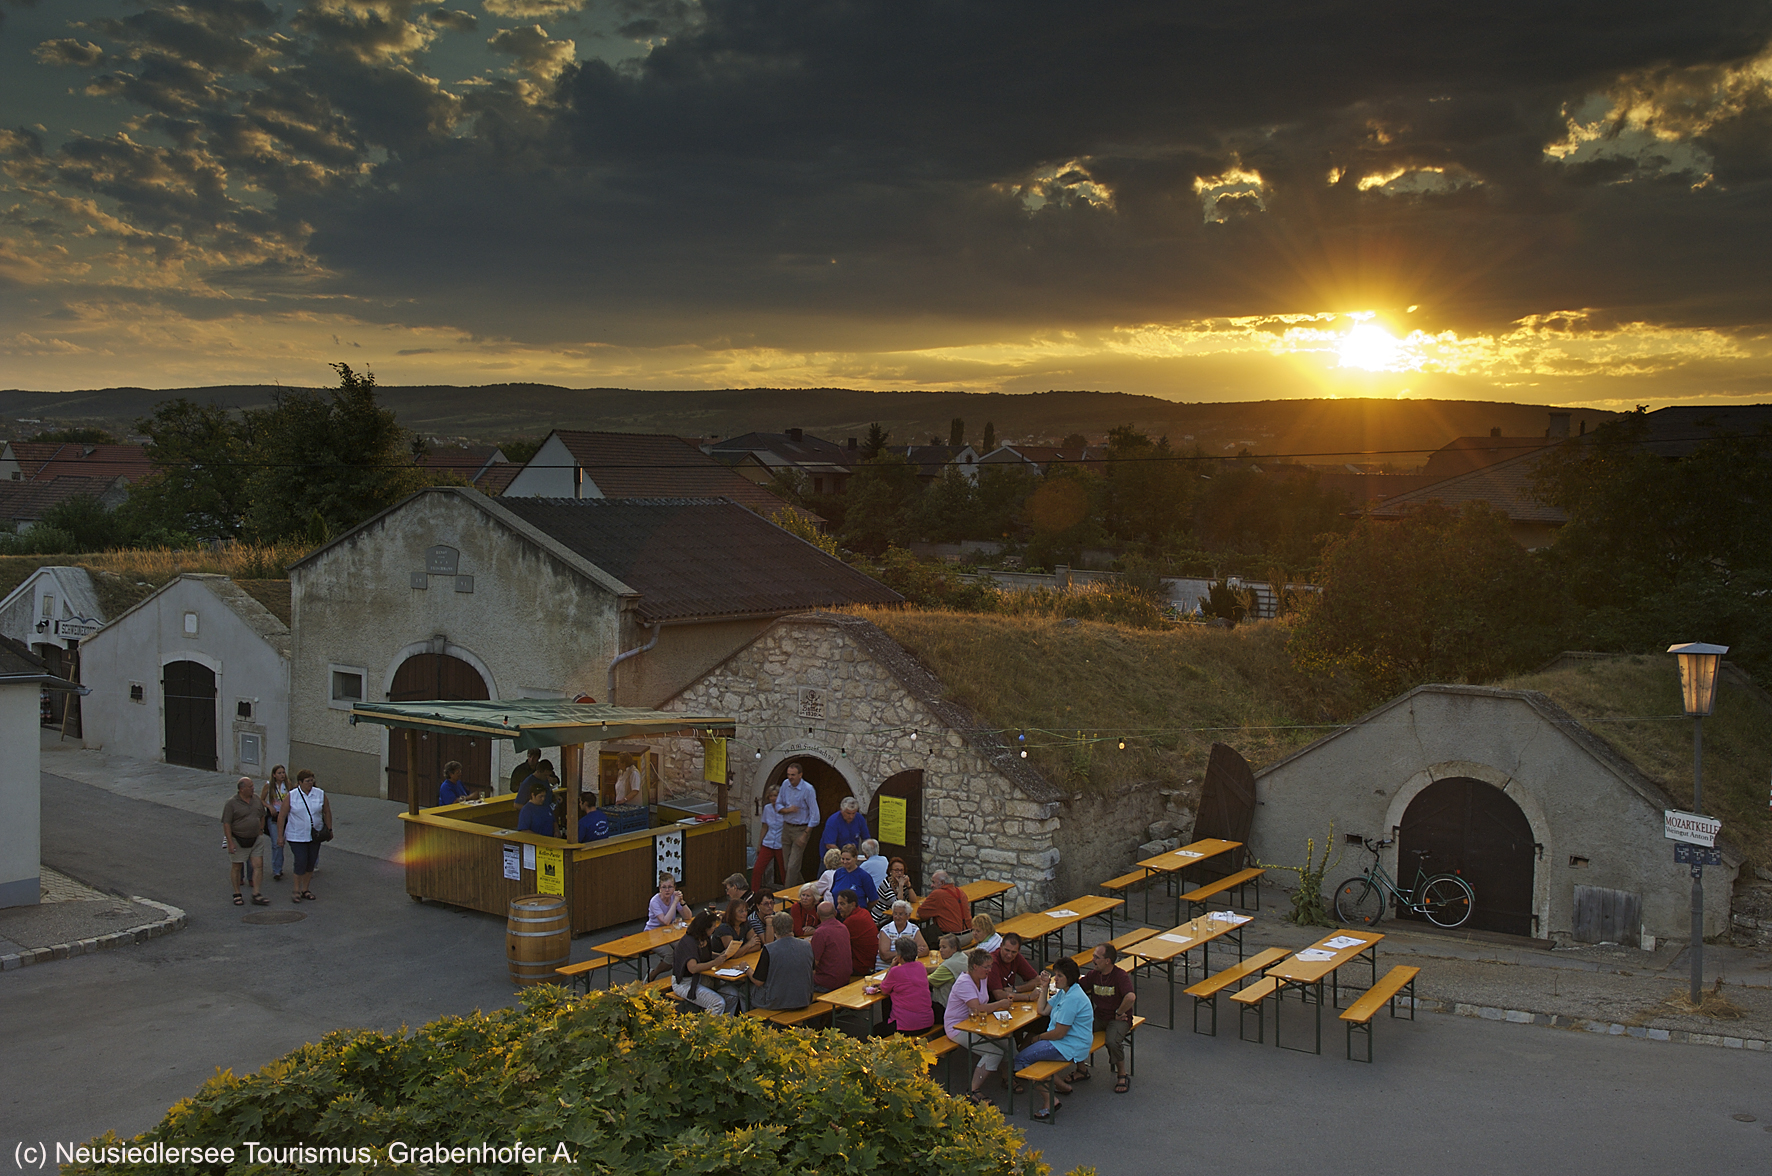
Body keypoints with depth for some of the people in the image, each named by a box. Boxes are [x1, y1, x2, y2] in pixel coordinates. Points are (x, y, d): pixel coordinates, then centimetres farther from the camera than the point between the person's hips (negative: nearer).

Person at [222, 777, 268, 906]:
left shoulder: (256, 798, 4)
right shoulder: (232, 803, -12)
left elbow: (262, 816, 19)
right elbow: (226, 824, -12)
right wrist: (230, 843, -17)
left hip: (256, 839, 5)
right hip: (238, 840, -4)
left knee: (258, 865, -2)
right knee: (236, 866, 6)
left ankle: (256, 894, 1)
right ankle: (237, 895, 18)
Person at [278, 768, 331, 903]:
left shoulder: (320, 794, 1)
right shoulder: (291, 796, -6)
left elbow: (327, 812, 12)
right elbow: (282, 816, -3)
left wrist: (329, 830, 11)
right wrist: (280, 835, -4)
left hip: (315, 835, 3)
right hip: (296, 836, -3)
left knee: (311, 863, 8)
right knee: (300, 861, -11)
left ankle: (305, 890, 21)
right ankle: (297, 891, 3)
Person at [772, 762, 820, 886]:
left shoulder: (808, 789, -14)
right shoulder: (785, 784, 2)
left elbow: (814, 815, -12)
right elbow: (778, 805, 11)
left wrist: (805, 835, -14)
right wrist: (788, 810, -12)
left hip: (801, 828, -6)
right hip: (786, 827, 6)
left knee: (793, 866, -8)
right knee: (786, 865, 9)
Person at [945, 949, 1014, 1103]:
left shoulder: (981, 978, 6)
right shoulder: (964, 983, -23)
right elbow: (977, 1008, -33)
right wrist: (1000, 1004, -20)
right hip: (957, 1028, -8)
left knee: (1008, 1043, -11)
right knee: (995, 1052, -22)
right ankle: (973, 1092, -15)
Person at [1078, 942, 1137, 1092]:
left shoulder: (1120, 975, -17)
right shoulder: (1094, 974, 4)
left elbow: (1131, 997, -33)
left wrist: (1119, 1013, -21)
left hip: (1118, 1019, -6)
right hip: (1098, 1017, 6)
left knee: (1113, 1042, -34)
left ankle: (1122, 1075, -5)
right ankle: (1082, 1070, 4)